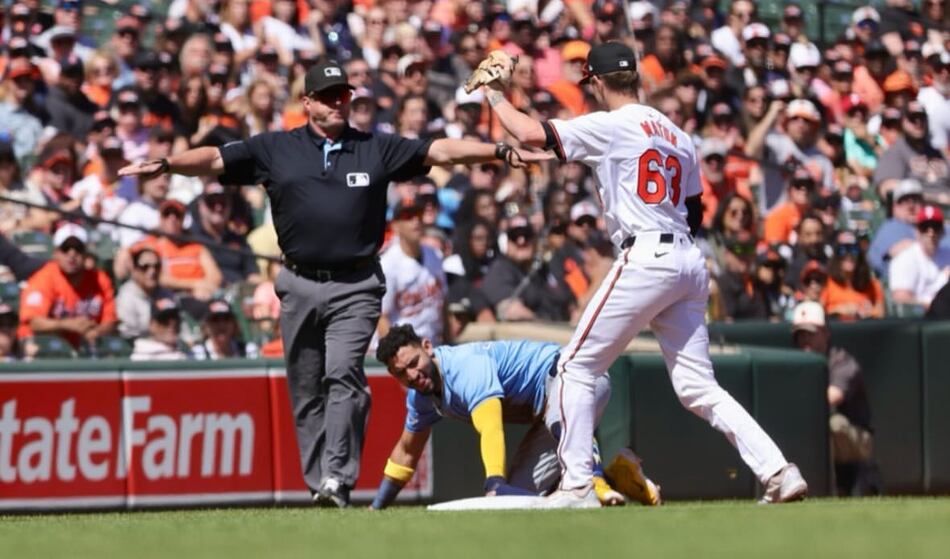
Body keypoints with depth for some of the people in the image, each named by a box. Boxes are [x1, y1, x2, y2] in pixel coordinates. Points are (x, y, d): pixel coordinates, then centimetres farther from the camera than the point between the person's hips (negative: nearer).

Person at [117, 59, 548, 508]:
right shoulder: (276, 149, 8)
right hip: (300, 285, 2)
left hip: (355, 288, -2)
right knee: (306, 390, 5)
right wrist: (165, 165, -12)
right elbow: (216, 159, 3)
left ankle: (337, 480, -21)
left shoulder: (377, 150, 7)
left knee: (343, 374, -17)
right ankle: (317, 484, 12)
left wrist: (502, 151, -5)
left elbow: (440, 151, 4)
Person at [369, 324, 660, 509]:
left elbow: (491, 429, -41)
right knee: (521, 493, 0)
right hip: (544, 414, 11)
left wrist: (496, 484, -54)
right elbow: (407, 451, 20)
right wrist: (376, 509, 20)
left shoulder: (465, 367, -27)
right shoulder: (421, 395, 4)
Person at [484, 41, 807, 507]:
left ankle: (576, 485, -1)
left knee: (577, 368, 3)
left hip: (644, 259, -7)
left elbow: (531, 134, -8)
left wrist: (494, 97, 9)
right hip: (689, 262, 7)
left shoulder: (609, 126, -3)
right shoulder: (678, 136, 19)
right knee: (698, 388, 8)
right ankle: (778, 472, -4)